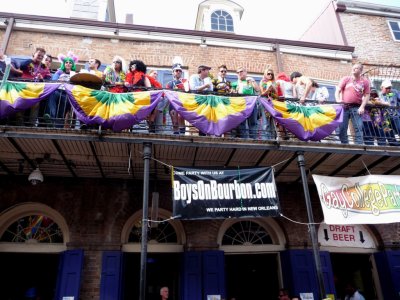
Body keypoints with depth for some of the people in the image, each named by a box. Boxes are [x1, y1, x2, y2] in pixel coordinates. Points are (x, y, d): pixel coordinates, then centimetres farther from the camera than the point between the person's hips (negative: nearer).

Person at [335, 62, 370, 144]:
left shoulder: (365, 81, 9)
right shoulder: (345, 79, 10)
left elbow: (367, 95, 6)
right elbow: (338, 91, 6)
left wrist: (362, 107, -6)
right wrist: (338, 100, -13)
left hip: (356, 108, -1)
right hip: (344, 107, 1)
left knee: (358, 128, -7)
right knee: (342, 128, -1)